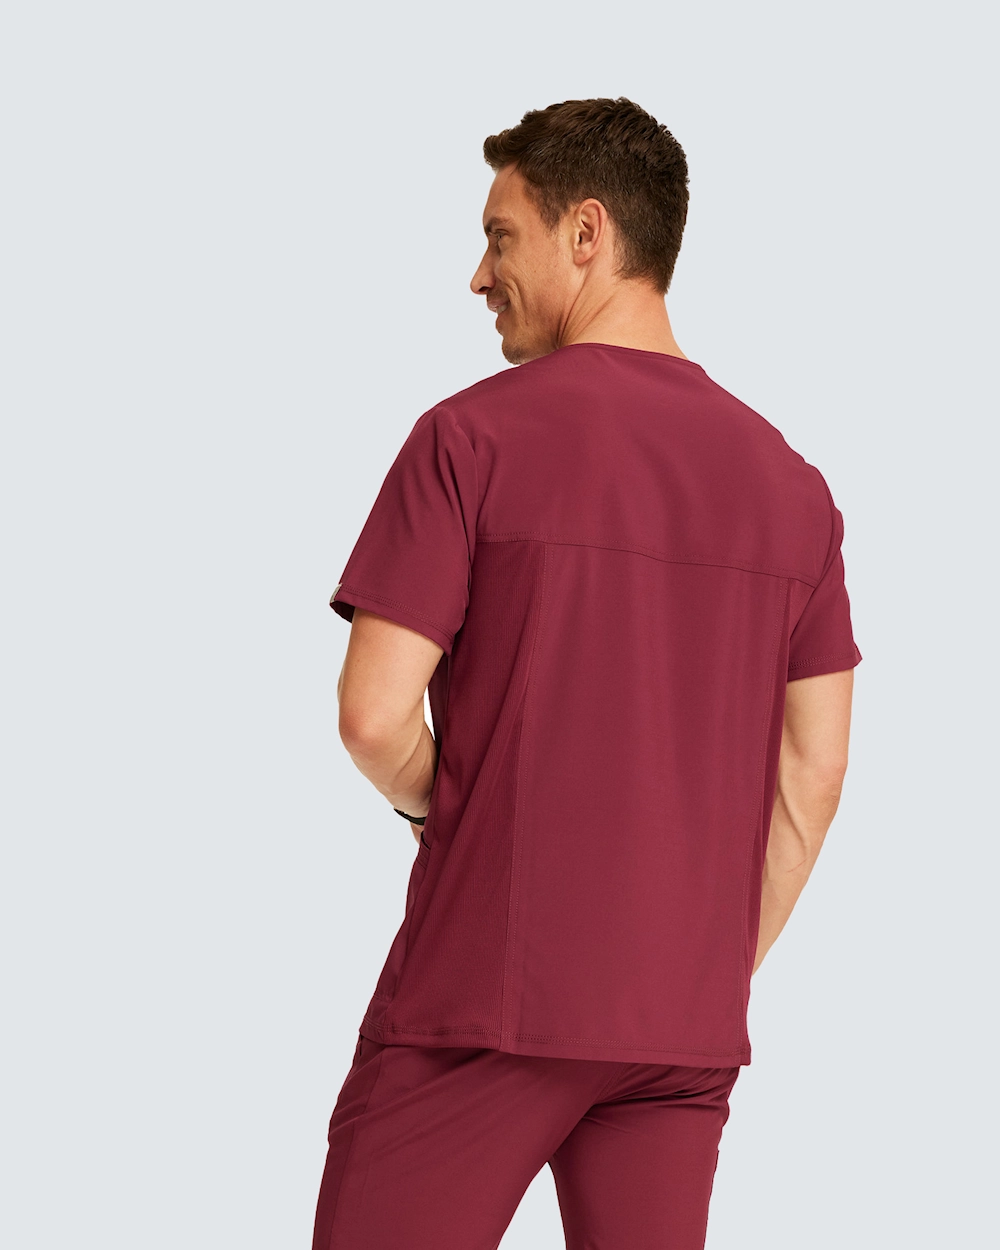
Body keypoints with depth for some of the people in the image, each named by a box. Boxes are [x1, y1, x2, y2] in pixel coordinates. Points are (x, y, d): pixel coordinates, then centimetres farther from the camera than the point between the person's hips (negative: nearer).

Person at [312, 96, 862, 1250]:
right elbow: (814, 773, 8)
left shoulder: (472, 436, -7)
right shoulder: (791, 483, 8)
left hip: (483, 996, -5)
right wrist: (727, 968, 15)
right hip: (687, 1026, 5)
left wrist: (431, 806, 9)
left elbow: (374, 716, -12)